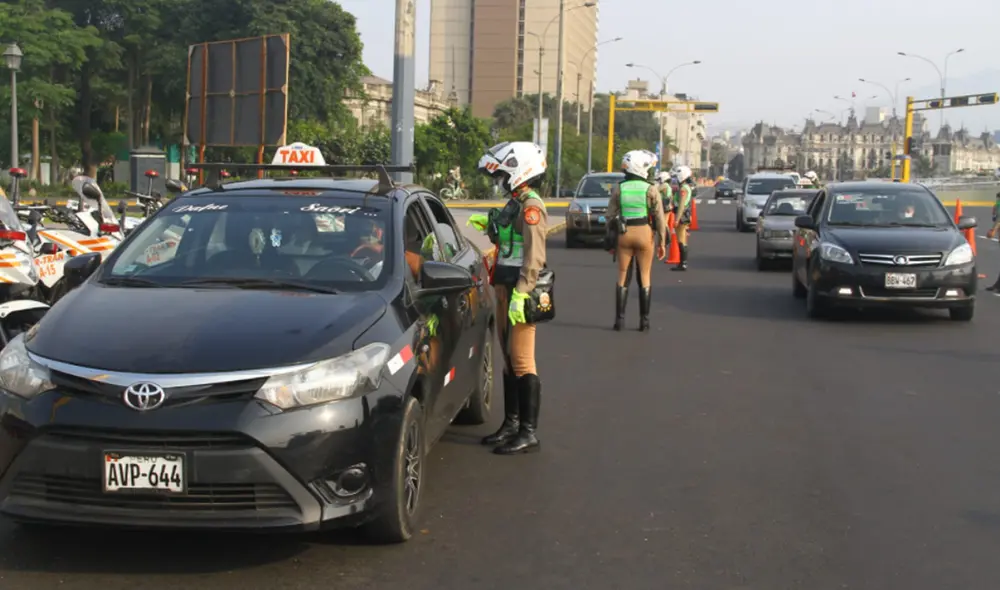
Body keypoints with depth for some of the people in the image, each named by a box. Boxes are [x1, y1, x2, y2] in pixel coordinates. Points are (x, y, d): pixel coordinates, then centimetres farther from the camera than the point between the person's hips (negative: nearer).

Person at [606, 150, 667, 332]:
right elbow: (659, 218, -6)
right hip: (644, 234, -2)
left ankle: (619, 318, 9)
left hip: (624, 234, 2)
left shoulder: (619, 189, 0)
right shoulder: (651, 190, -7)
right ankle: (644, 320, 7)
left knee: (623, 277, 11)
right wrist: (662, 242, 1)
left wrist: (610, 239, 11)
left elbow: (610, 216, 2)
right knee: (644, 278, 7)